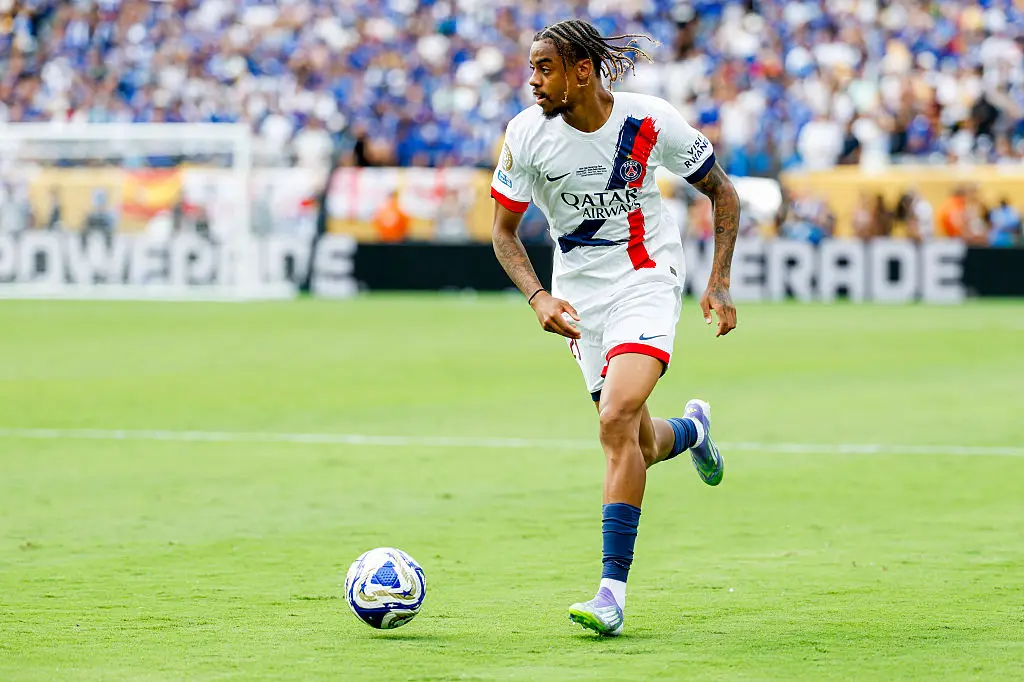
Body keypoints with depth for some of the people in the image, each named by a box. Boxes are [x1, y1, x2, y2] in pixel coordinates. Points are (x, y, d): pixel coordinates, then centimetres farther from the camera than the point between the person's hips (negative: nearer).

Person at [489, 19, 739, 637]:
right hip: (581, 294, 3)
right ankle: (692, 428, 48)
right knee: (641, 446, 7)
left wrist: (720, 283, -6)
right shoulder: (527, 134, -10)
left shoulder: (650, 119, -15)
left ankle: (613, 588, -24)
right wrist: (539, 297, -17)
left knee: (617, 419, -25)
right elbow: (504, 230, 0)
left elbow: (722, 192, 0)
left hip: (647, 279, -3)